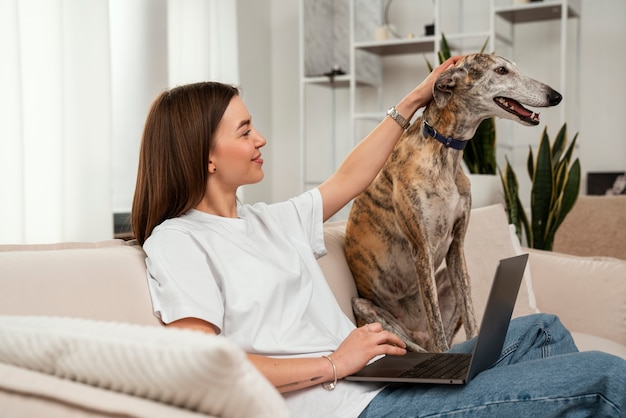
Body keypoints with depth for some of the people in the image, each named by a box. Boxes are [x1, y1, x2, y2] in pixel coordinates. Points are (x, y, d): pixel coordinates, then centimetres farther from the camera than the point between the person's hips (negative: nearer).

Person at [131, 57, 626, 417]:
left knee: (544, 330, 17)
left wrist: (413, 102, 34)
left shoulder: (269, 221, 16)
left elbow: (349, 179, 29)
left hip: (381, 378, 9)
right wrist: (332, 364, -19)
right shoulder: (176, 241, -9)